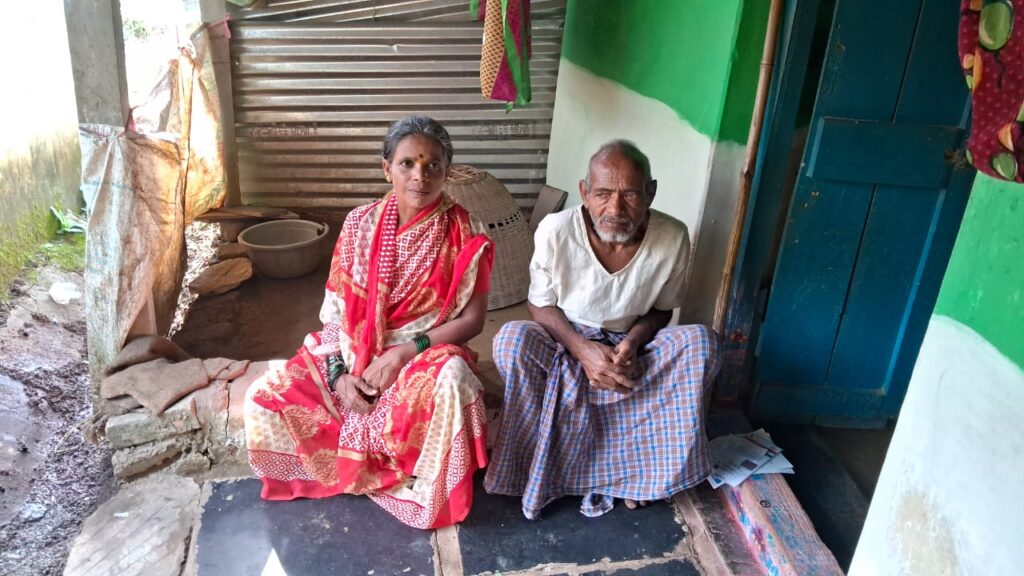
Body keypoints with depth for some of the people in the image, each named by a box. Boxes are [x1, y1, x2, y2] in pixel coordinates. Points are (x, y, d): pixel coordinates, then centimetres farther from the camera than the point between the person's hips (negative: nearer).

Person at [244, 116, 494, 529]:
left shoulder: (465, 233, -9)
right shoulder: (360, 224, -2)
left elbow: (472, 318, -10)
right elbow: (335, 309, 0)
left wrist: (405, 352, -20)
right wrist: (338, 374, -15)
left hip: (428, 353, -3)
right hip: (353, 351, 4)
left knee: (450, 383, -39)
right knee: (264, 398, -13)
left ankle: (425, 491, -10)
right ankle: (356, 466, 6)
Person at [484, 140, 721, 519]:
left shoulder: (672, 238, -17)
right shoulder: (556, 231, -21)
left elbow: (661, 310, -1)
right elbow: (541, 306, -8)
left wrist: (632, 343, -22)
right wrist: (582, 349, -26)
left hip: (631, 347, 2)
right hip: (565, 342, -1)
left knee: (700, 343, -25)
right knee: (511, 341, -32)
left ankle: (639, 462, -10)